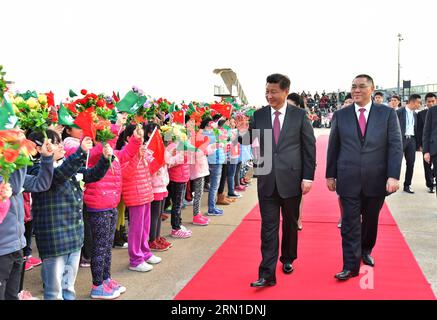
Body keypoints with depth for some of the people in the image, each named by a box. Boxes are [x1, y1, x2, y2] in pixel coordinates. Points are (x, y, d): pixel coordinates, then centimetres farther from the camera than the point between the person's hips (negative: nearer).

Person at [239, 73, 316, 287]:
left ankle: (287, 259, 37)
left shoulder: (299, 115, -2)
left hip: (291, 179, 0)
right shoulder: (259, 115, 2)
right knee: (268, 227, 1)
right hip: (267, 180, 1)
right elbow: (250, 141, 7)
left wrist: (308, 177, -5)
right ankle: (267, 273, 5)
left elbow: (309, 147, -1)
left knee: (290, 223, 16)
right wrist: (244, 132, -15)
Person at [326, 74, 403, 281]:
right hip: (348, 180, 0)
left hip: (376, 180, 1)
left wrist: (393, 176, -12)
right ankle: (351, 266, 7)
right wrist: (330, 175, 6)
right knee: (350, 223, 0)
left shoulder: (387, 113, 0)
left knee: (371, 220, 16)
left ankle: (366, 251, 40)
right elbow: (333, 147, 6)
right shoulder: (340, 115, 2)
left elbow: (396, 146, -4)